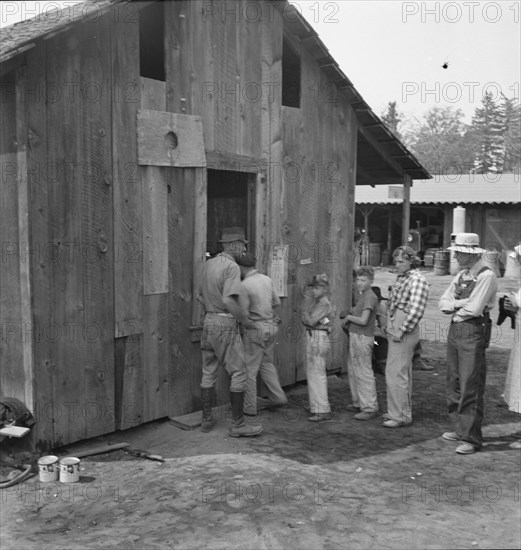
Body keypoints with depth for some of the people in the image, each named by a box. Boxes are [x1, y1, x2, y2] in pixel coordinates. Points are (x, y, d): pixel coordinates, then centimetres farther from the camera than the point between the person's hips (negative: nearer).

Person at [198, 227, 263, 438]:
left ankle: (206, 419, 22)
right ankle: (237, 424, 2)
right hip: (226, 323, -8)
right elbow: (228, 301, -24)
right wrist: (246, 320, -13)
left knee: (208, 373, 14)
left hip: (209, 320, 8)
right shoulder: (232, 267, -16)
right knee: (238, 373, -1)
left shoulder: (209, 264, 10)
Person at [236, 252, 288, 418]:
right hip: (271, 325, 7)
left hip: (255, 328, -7)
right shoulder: (267, 279, 3)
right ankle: (278, 396, 22)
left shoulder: (244, 286, -18)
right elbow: (277, 302, 12)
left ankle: (249, 407, 7)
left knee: (249, 369, 2)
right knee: (266, 363, 22)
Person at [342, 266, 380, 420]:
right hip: (355, 336, 10)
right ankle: (358, 403, 29)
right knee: (352, 371, 17)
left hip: (363, 338, -10)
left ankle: (370, 408, -1)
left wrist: (349, 317, -8)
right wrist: (349, 318, 5)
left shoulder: (370, 297, -16)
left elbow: (363, 320, -23)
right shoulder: (361, 296, 14)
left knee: (363, 373, -7)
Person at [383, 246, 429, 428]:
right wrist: (389, 326, 14)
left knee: (396, 373, -7)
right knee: (403, 373, 16)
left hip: (404, 331, -9)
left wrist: (402, 331, -20)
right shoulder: (400, 278, 14)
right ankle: (404, 411, 26)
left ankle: (400, 416, 0)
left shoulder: (417, 280, -14)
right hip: (395, 330, 9)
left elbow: (416, 310, -22)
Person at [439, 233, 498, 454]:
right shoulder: (461, 275, 14)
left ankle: (471, 438, 1)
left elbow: (474, 308, -19)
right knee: (454, 384, 14)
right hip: (455, 330, 9)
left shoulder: (486, 276, -11)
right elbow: (444, 302, 11)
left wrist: (455, 307, -2)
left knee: (471, 387, -6)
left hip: (473, 332, -9)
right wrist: (460, 303, -7)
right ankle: (460, 429, 25)